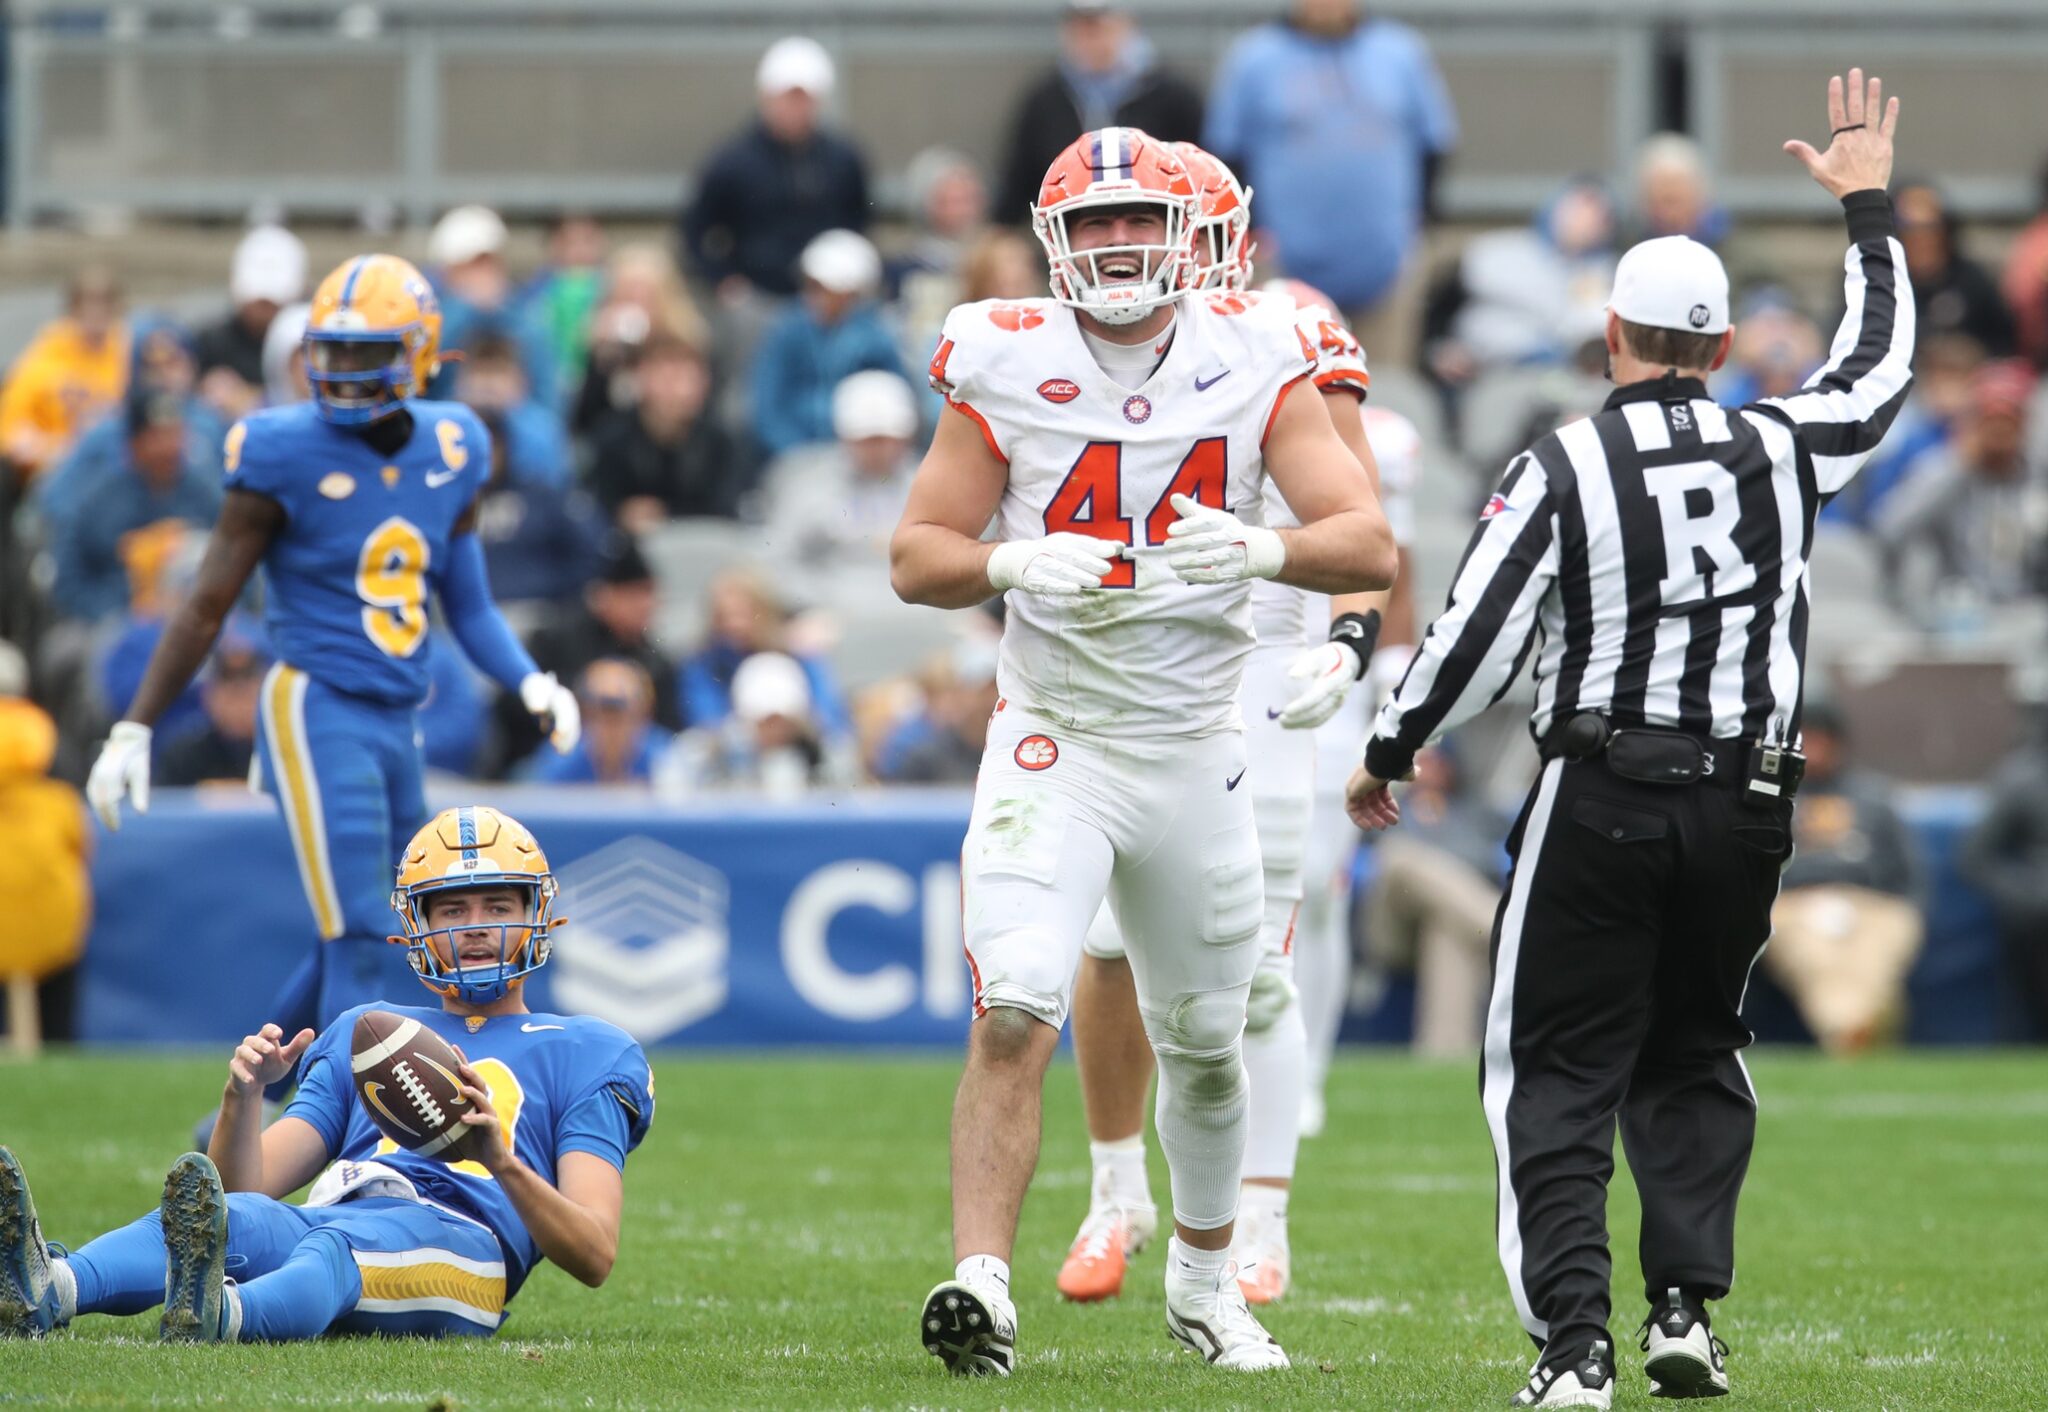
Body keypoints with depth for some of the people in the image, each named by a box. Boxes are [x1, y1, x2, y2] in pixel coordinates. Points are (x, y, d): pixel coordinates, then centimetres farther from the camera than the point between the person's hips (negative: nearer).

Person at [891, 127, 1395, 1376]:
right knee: (1014, 1015, -21)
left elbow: (1373, 548, -8)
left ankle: (1205, 1279, 37)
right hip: (1053, 743, -2)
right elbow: (917, 556, -2)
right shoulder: (1008, 369, -5)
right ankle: (982, 1284, -25)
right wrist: (1018, 563, -22)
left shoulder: (1255, 364, -3)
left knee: (1204, 1042, 16)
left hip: (1197, 749, 2)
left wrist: (1261, 549, -29)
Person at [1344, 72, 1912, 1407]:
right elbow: (1881, 365, 22)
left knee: (1562, 1072, 2)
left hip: (1602, 796, -3)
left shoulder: (1564, 468, -8)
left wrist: (1388, 754, 7)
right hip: (1746, 797, 3)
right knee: (1696, 1054, 20)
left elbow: (1477, 639, -8)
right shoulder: (1781, 451, 1)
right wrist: (1870, 210, 33)